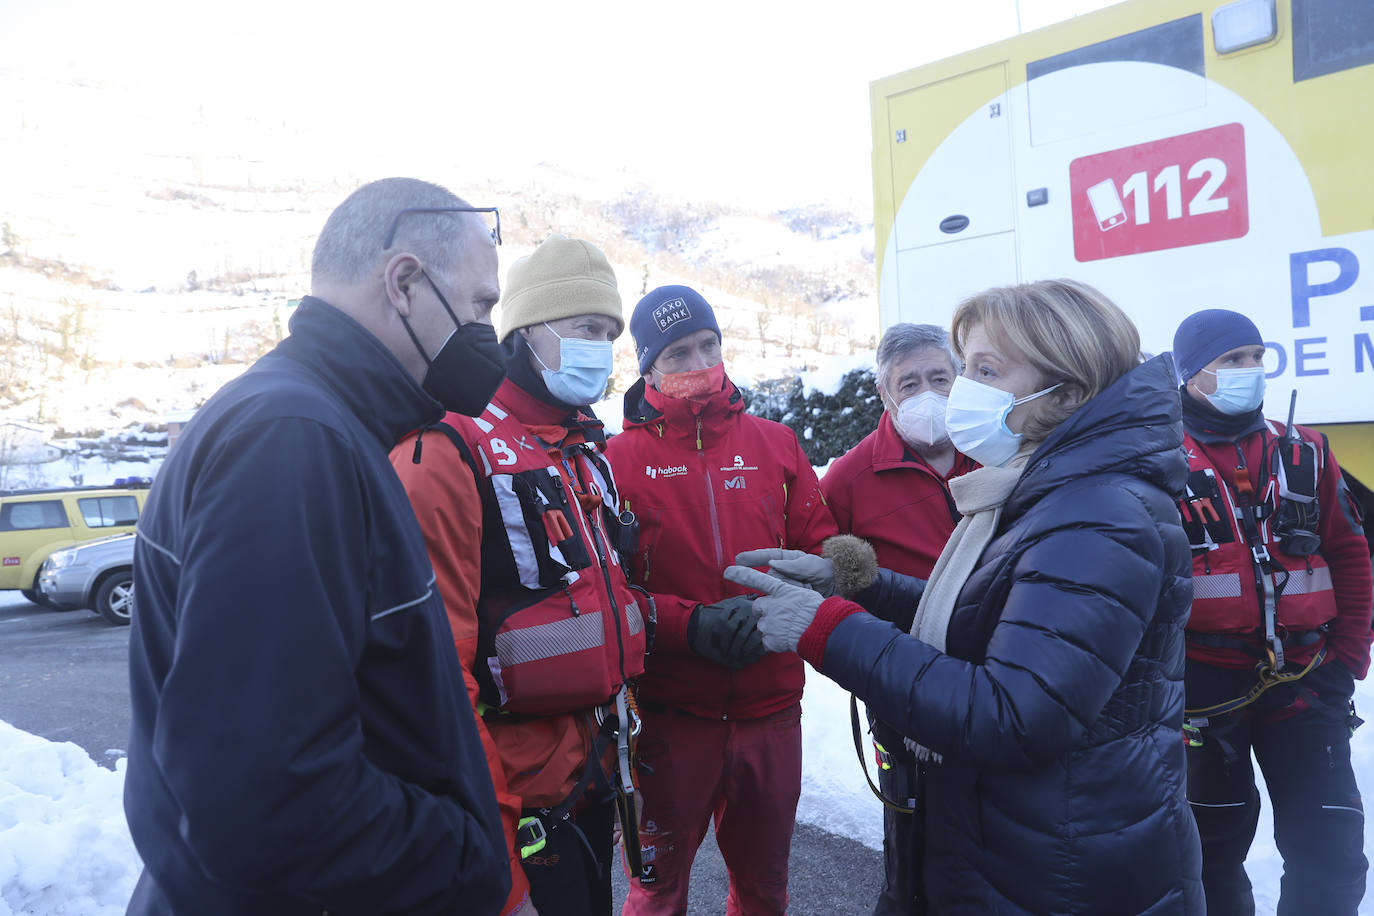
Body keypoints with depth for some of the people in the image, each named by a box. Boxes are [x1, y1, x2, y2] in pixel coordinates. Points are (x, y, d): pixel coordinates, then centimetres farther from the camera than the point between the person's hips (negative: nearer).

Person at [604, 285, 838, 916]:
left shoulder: (776, 443, 7)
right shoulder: (619, 457, -2)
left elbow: (823, 549, 5)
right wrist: (690, 625, -21)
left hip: (771, 708, 3)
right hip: (667, 715, -2)